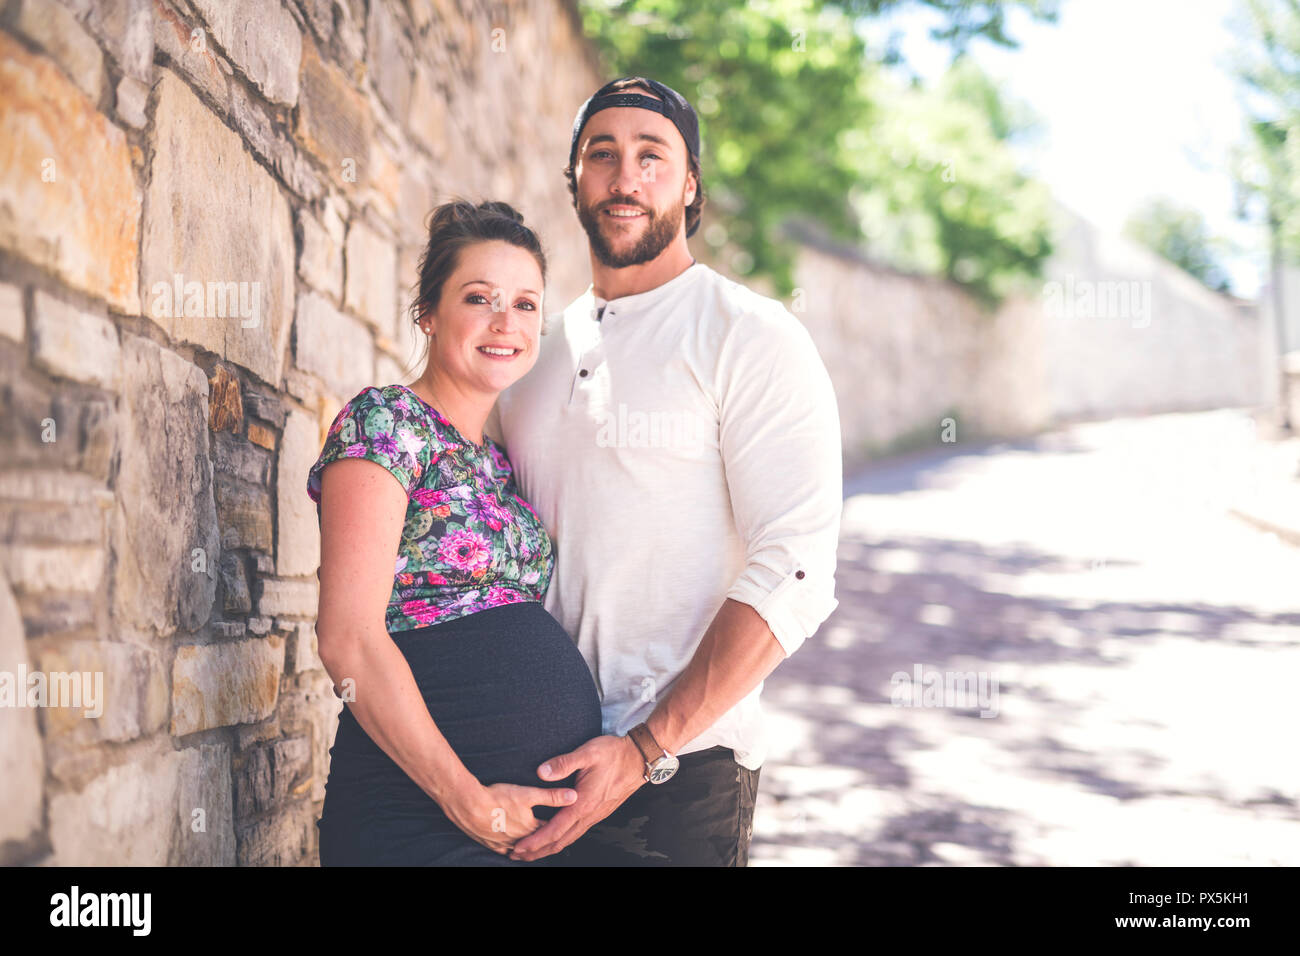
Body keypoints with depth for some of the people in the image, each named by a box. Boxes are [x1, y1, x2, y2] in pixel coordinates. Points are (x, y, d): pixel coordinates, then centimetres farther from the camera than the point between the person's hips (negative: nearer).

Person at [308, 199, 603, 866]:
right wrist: (470, 802, -16)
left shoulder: (498, 459, 15)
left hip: (540, 812, 7)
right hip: (423, 813, -7)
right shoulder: (384, 422, -7)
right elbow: (349, 639, -15)